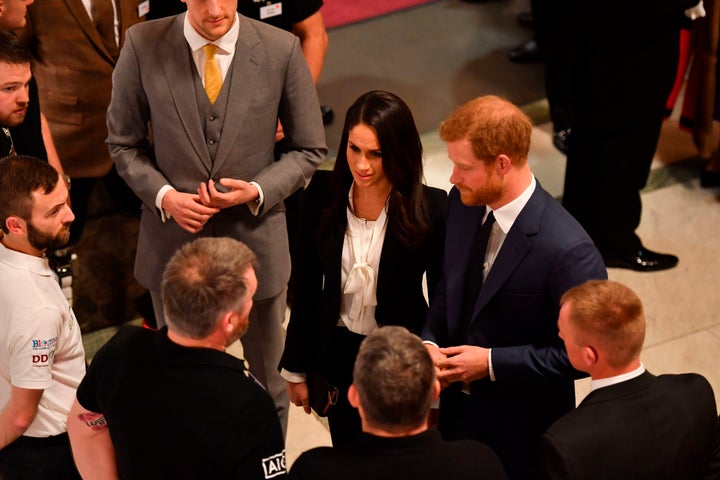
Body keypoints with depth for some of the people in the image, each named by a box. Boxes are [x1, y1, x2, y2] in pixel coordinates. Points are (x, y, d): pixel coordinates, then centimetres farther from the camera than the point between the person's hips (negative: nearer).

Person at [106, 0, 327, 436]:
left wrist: (258, 191, -18)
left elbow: (310, 150, -2)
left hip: (256, 241, 0)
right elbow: (124, 143, 1)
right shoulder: (142, 45, -11)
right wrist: (163, 195, -16)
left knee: (267, 379, 18)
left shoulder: (281, 50, -12)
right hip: (174, 240, 0)